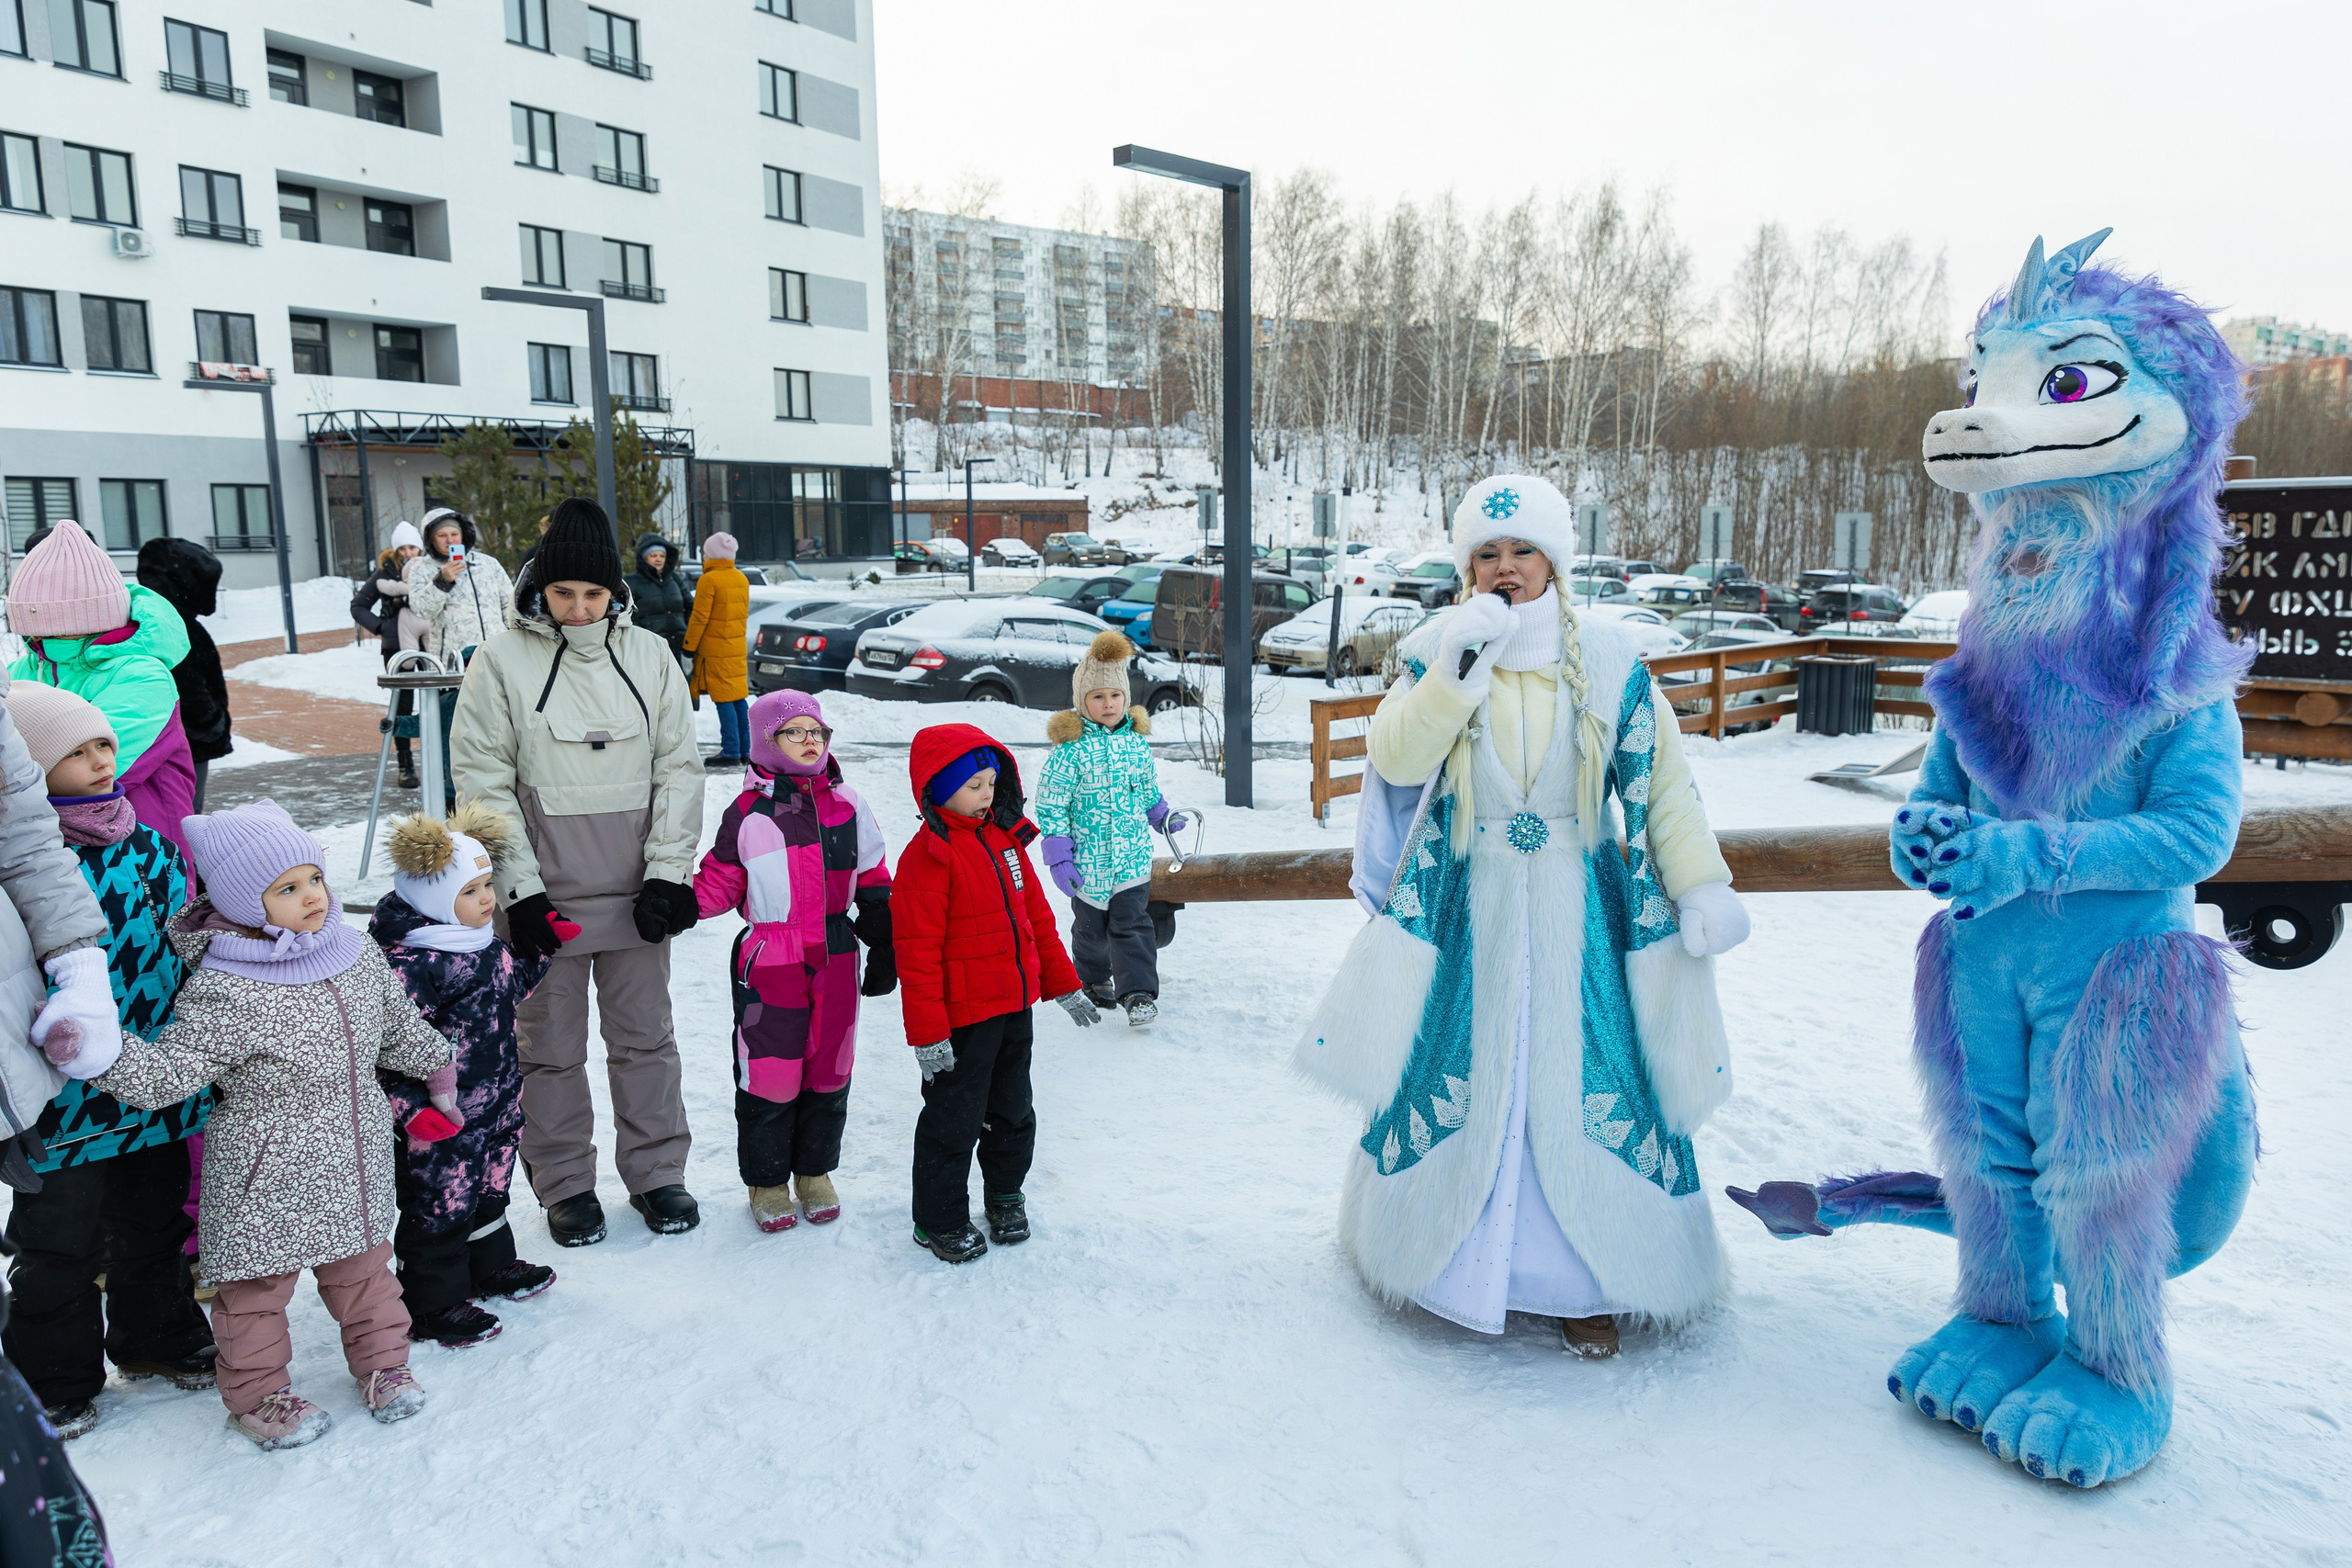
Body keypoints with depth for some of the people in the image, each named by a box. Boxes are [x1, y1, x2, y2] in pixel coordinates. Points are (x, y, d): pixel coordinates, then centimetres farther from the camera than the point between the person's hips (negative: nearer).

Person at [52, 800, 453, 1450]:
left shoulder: (357, 954, -3)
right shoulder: (224, 992, -23)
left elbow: (398, 1024, 14)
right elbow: (167, 1072, -24)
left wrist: (435, 1065, 27)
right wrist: (97, 1054, -41)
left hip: (354, 1160, 5)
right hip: (267, 1173, -5)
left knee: (363, 1265, 20)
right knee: (259, 1283, 11)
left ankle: (381, 1361, 38)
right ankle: (256, 1391, 32)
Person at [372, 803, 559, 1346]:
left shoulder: (486, 943, 4)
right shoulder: (409, 964, -25)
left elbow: (511, 986, 24)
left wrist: (540, 953, 12)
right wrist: (412, 1107, -29)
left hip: (497, 1108, 9)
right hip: (442, 1123, -9)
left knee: (488, 1191, 25)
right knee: (439, 1209, 7)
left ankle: (491, 1266, 45)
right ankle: (433, 1305, 23)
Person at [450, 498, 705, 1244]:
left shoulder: (650, 655, 3)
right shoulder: (503, 660, -4)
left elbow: (678, 769, 3)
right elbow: (484, 783, -5)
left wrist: (670, 871, -4)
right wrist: (520, 888, -10)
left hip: (637, 890, 2)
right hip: (545, 894, -2)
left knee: (645, 1036, 12)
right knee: (549, 1046, 9)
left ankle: (657, 1171, 26)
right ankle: (565, 1183, 24)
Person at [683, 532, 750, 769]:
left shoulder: (709, 580, -14)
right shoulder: (741, 579, 10)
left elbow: (700, 617, -13)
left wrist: (689, 646, -5)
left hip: (715, 650, -8)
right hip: (738, 647, 8)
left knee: (724, 701, -6)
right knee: (739, 699, 10)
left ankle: (731, 752, -6)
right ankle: (744, 751, 13)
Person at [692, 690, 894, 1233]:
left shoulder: (847, 806, 4)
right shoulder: (748, 814, -4)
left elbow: (873, 880, 12)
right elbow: (720, 883, 2)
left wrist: (883, 946, 11)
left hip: (835, 963, 3)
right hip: (769, 965, -3)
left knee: (829, 1068, 12)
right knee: (769, 1073, 3)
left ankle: (815, 1171, 31)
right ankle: (766, 1179, 23)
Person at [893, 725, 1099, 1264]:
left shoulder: (1005, 838, 7)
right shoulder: (926, 856, -17)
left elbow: (1037, 916, 15)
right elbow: (917, 951, -18)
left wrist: (1063, 985, 15)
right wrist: (928, 1033, -19)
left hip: (1015, 1008, 7)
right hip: (961, 1018, -7)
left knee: (1013, 1112, 20)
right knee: (954, 1118, 6)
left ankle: (1005, 1195, 40)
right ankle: (938, 1219, 24)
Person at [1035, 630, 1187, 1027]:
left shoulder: (1136, 741, 3)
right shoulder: (1070, 748, -13)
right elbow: (1050, 805, -11)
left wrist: (1163, 816, 10)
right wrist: (1058, 857, -15)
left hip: (1134, 855, 3)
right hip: (1088, 860, -3)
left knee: (1132, 924, -2)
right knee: (1091, 926, 13)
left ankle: (1139, 993, 2)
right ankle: (1092, 981, 36)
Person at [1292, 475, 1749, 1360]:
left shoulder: (1606, 660, 1)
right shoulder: (1434, 654, 1)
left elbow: (1662, 782, 3)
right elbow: (1398, 759, -14)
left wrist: (1701, 887, -5)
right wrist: (1459, 669, -23)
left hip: (1580, 913, 0)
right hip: (1463, 910, 0)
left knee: (1586, 1084, 0)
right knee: (1455, 1075, 6)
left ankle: (1583, 1281, 16)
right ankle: (1443, 1251, 26)